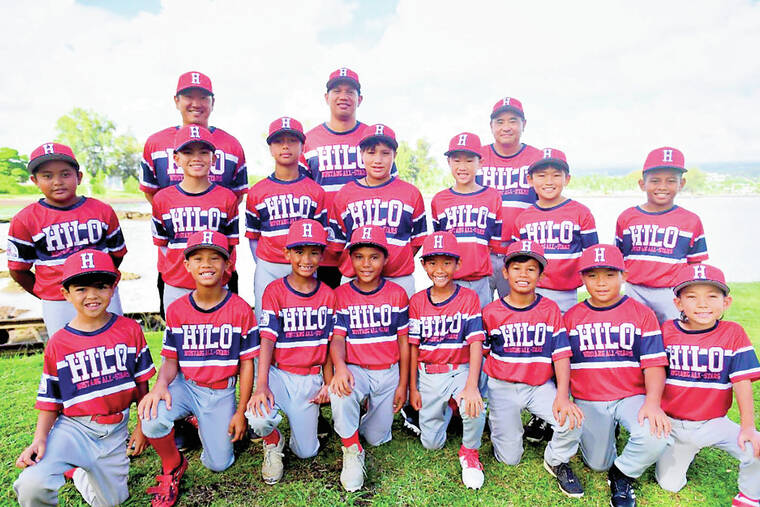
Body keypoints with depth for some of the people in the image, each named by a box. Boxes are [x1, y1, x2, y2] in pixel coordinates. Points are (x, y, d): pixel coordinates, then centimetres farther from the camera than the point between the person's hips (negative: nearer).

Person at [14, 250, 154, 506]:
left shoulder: (130, 330, -3)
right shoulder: (57, 344, -4)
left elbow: (141, 382, 4)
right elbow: (50, 401, 1)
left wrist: (142, 426, 7)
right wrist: (40, 439, -15)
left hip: (115, 431, 2)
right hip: (73, 427, -1)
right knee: (32, 485, -28)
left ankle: (76, 471, 38)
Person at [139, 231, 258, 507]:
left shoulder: (240, 309, -9)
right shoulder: (176, 310, -3)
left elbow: (246, 363, -5)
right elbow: (171, 360, 1)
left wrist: (240, 412, -4)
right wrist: (161, 385, -23)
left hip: (221, 393, 0)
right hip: (186, 386, 1)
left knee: (218, 464, 0)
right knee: (153, 417, -31)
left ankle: (202, 424, 34)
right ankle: (172, 468, 4)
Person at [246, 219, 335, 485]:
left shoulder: (327, 295, 3)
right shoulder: (274, 291, -5)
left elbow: (327, 341, 6)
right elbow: (267, 340, -13)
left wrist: (328, 382, -2)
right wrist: (261, 385, -24)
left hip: (310, 378, 2)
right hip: (278, 373, -2)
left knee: (306, 451, 1)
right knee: (260, 419, -30)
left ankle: (302, 416, 35)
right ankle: (273, 443, 8)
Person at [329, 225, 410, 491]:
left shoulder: (397, 294, -2)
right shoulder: (341, 295, -3)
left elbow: (403, 342, 2)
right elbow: (337, 338, -8)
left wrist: (403, 385, 2)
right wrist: (340, 367, -30)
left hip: (388, 372, 1)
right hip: (355, 369, -1)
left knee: (376, 438, 4)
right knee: (340, 393, -35)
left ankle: (373, 408, 38)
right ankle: (352, 451, -9)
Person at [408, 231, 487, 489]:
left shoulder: (469, 297, -7)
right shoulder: (417, 301, 0)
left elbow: (476, 343, -14)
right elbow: (414, 346, 3)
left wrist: (471, 385, -27)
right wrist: (413, 388, 2)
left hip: (460, 370, -2)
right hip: (428, 374, 3)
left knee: (474, 407, -33)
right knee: (431, 443, 6)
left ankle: (469, 452, 1)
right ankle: (447, 406, 38)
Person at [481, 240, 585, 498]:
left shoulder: (550, 309, -2)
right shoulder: (491, 312, -3)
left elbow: (561, 354, -6)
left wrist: (562, 395, -18)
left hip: (541, 385, 1)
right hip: (502, 387, -1)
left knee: (573, 420, -25)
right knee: (510, 459, -1)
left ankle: (556, 461, 8)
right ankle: (496, 422, 33)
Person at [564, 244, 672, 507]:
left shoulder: (642, 314, -1)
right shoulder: (571, 317, 3)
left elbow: (654, 364, -7)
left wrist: (652, 402, -22)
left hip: (632, 397, -1)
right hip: (588, 402, 1)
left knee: (656, 438, -29)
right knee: (598, 464, 2)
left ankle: (622, 474, 2)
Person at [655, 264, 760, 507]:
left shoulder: (733, 333, -8)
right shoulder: (666, 331, -7)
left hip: (714, 423, 0)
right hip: (673, 423, 0)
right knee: (669, 484, -1)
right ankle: (686, 450, 30)